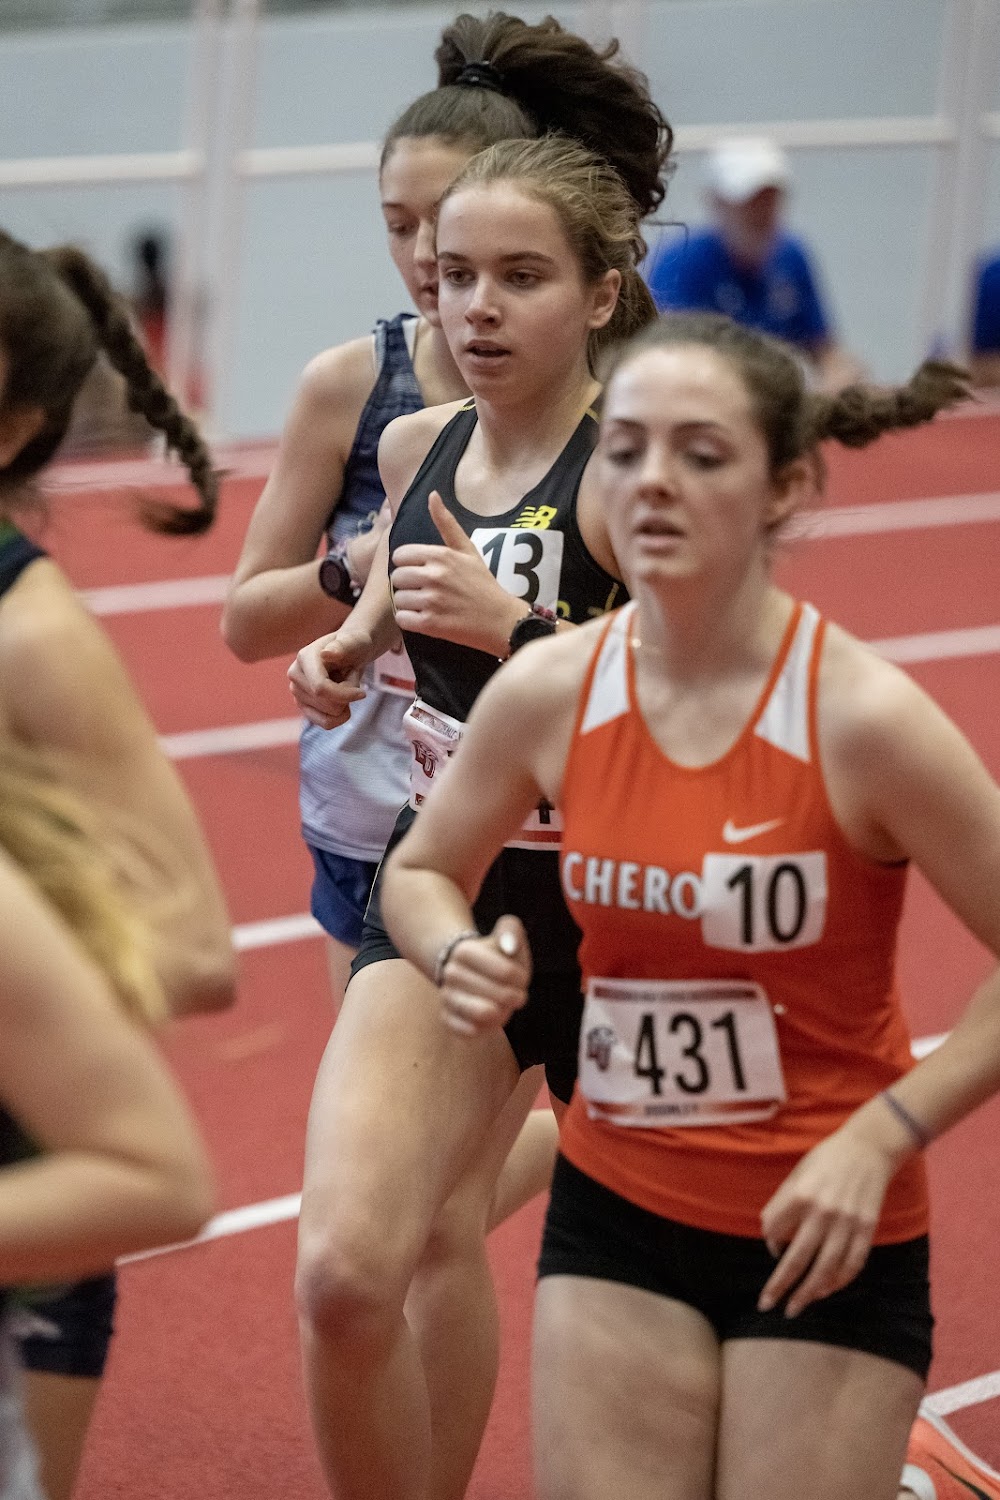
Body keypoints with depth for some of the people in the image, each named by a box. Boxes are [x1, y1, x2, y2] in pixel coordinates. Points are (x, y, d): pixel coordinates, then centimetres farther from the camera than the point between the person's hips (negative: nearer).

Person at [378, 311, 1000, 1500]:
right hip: (615, 1212, 3)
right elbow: (419, 872, 11)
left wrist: (881, 1136, -19)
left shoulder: (862, 717, -17)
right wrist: (459, 958, -9)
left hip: (824, 1236, -3)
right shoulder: (548, 693, -6)